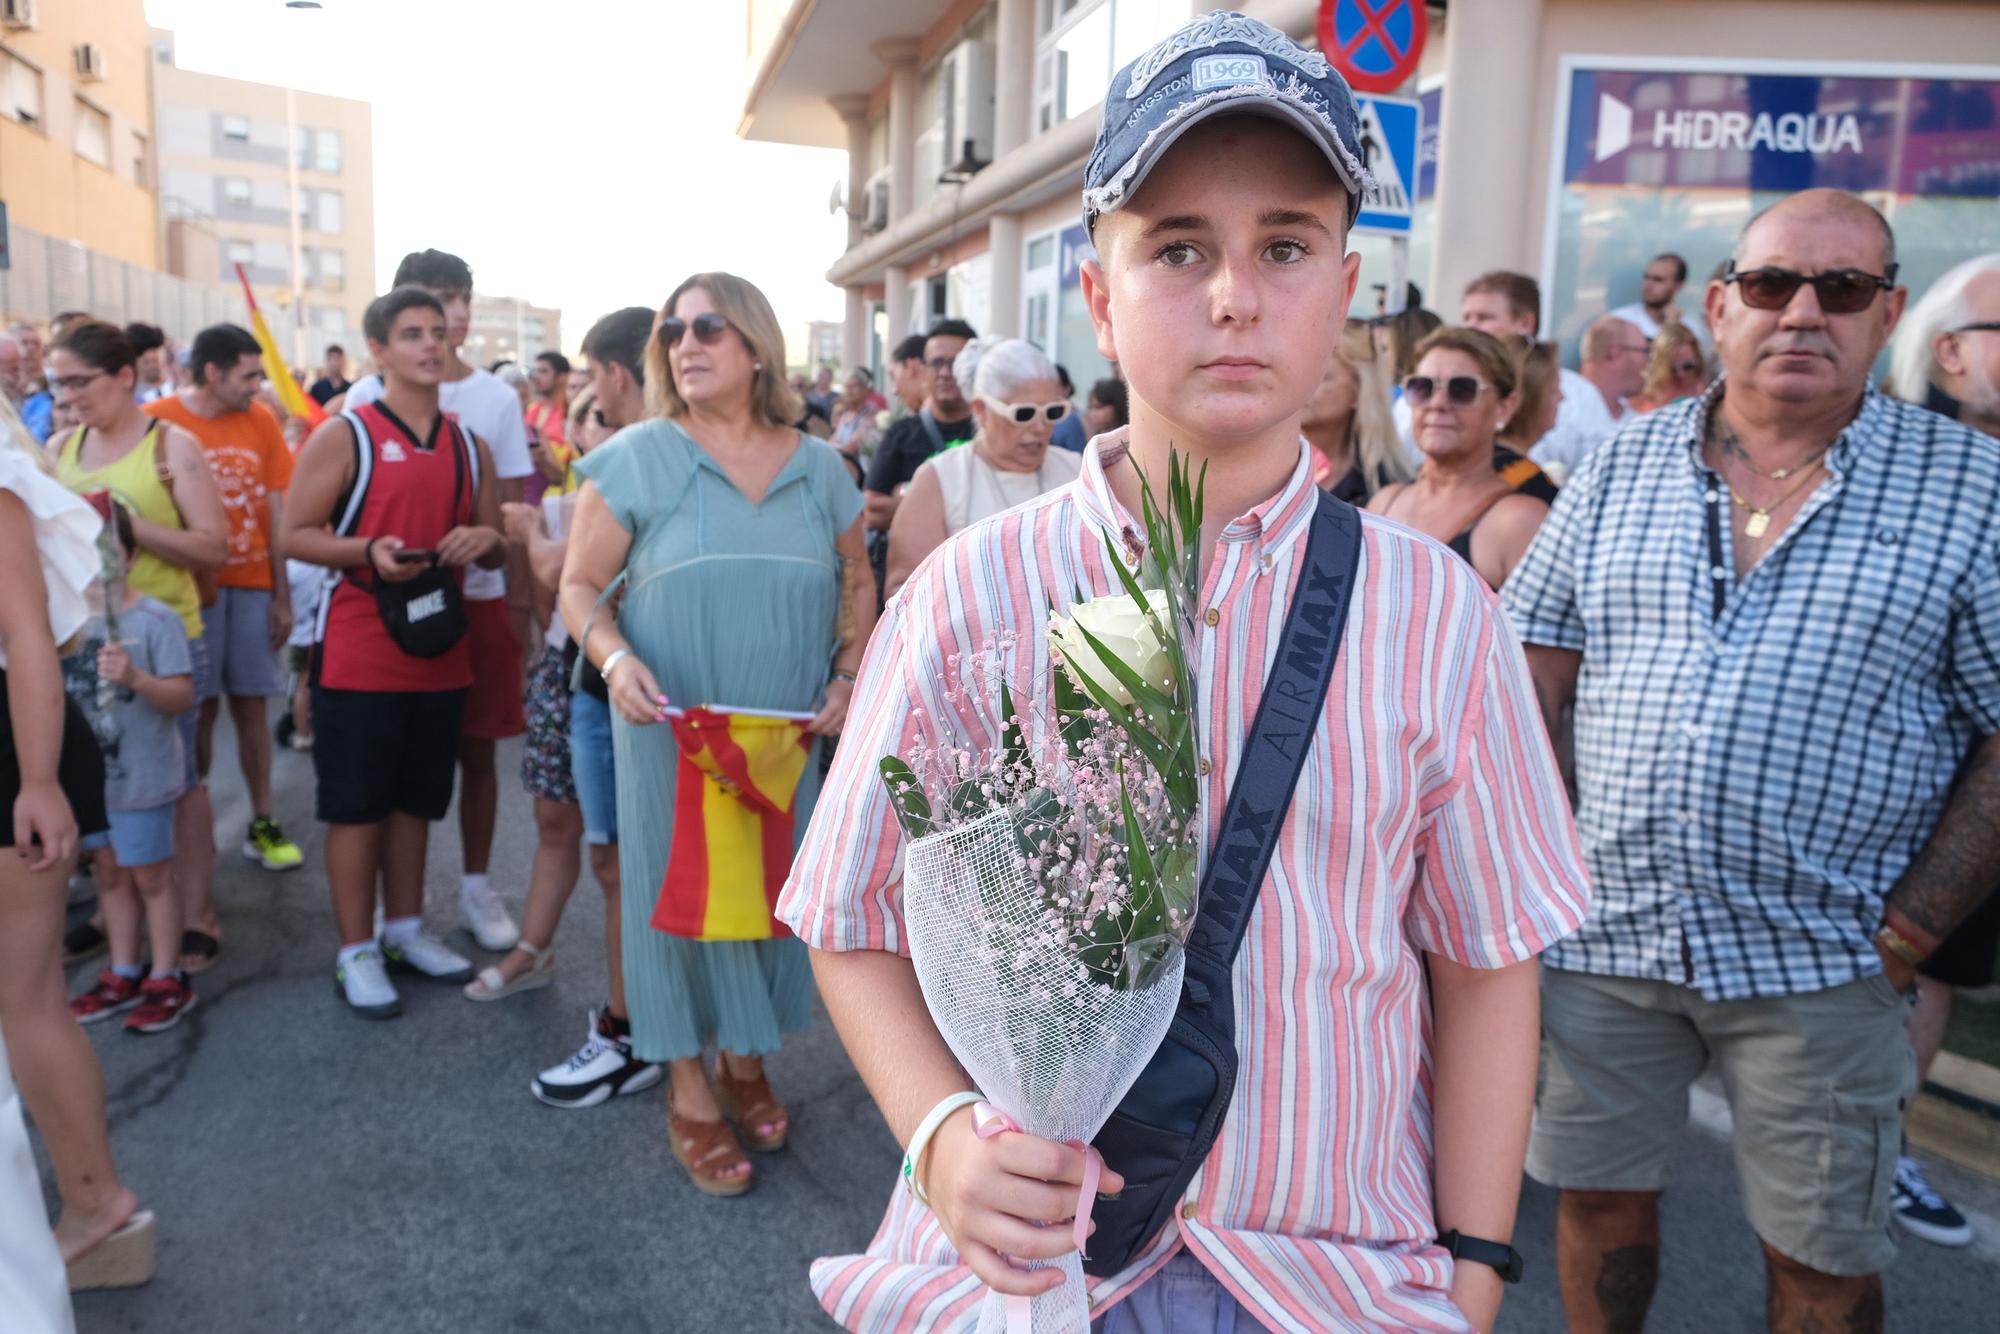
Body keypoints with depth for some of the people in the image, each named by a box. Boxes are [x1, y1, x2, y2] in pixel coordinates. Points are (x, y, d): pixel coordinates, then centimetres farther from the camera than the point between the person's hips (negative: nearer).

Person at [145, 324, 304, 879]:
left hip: (253, 586, 3)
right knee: (200, 710, 4)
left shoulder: (262, 421, 1)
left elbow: (277, 512, 5)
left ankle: (263, 822, 19)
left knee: (251, 705, 9)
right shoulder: (158, 421, -7)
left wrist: (282, 596, 4)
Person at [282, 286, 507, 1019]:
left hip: (438, 654, 5)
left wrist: (485, 540, -8)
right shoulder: (343, 435, -5)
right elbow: (295, 534, -8)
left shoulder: (469, 445, 12)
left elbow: (497, 547, 16)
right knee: (355, 805, 2)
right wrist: (368, 551, -25)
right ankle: (356, 951, 14)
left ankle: (405, 928, 29)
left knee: (416, 799, 15)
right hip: (358, 656, -5)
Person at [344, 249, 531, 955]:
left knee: (477, 747, 7)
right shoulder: (368, 397, 1)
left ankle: (476, 884, 21)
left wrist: (519, 598, 1)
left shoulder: (496, 398, 6)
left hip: (480, 594, 1)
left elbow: (512, 508, 6)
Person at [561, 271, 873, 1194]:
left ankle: (745, 1057, 34)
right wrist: (615, 659, -20)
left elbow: (857, 583, 14)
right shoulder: (637, 459, -3)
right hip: (672, 730, -2)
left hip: (787, 735, 3)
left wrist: (848, 677, -1)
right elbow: (581, 583, -1)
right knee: (679, 885, 5)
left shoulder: (819, 468, 6)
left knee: (769, 885, 12)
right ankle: (688, 1090, 22)